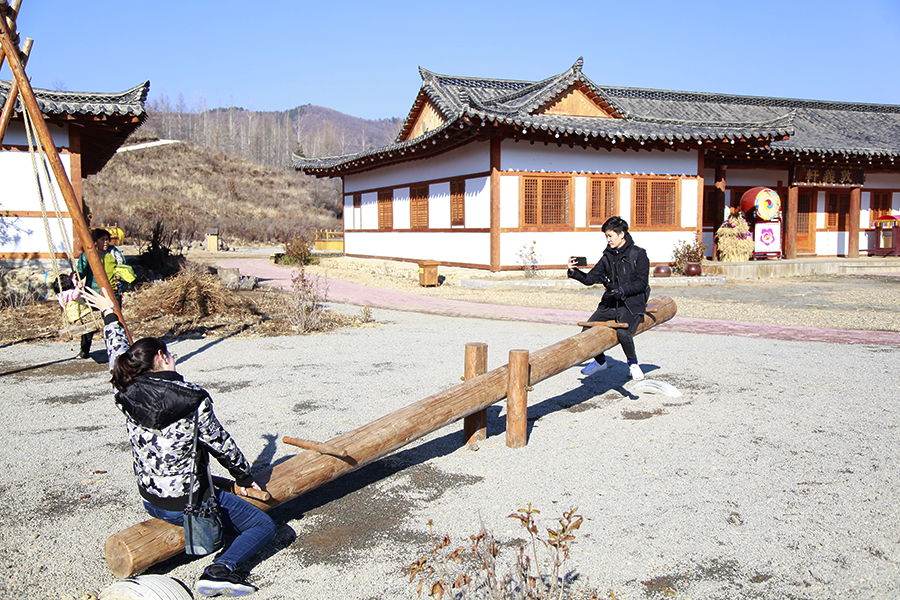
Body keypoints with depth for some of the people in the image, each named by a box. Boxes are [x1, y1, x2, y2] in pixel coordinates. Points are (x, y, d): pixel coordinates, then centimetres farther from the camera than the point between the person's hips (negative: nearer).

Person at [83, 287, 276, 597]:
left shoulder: (127, 394, -8)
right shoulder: (192, 399, -23)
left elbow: (118, 353, 12)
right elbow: (221, 443, -11)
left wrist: (109, 314, 27)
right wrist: (244, 477, 6)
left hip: (149, 501, 8)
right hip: (186, 505, -8)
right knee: (264, 526, 2)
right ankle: (220, 569, -16)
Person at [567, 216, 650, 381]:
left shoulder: (638, 254, -2)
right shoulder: (608, 256, 13)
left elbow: (641, 283, -9)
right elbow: (589, 279, 12)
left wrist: (621, 290, -22)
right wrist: (574, 272, -6)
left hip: (632, 304, -5)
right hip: (610, 304, 5)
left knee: (623, 332, -33)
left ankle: (633, 363, -1)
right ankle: (600, 361, 19)